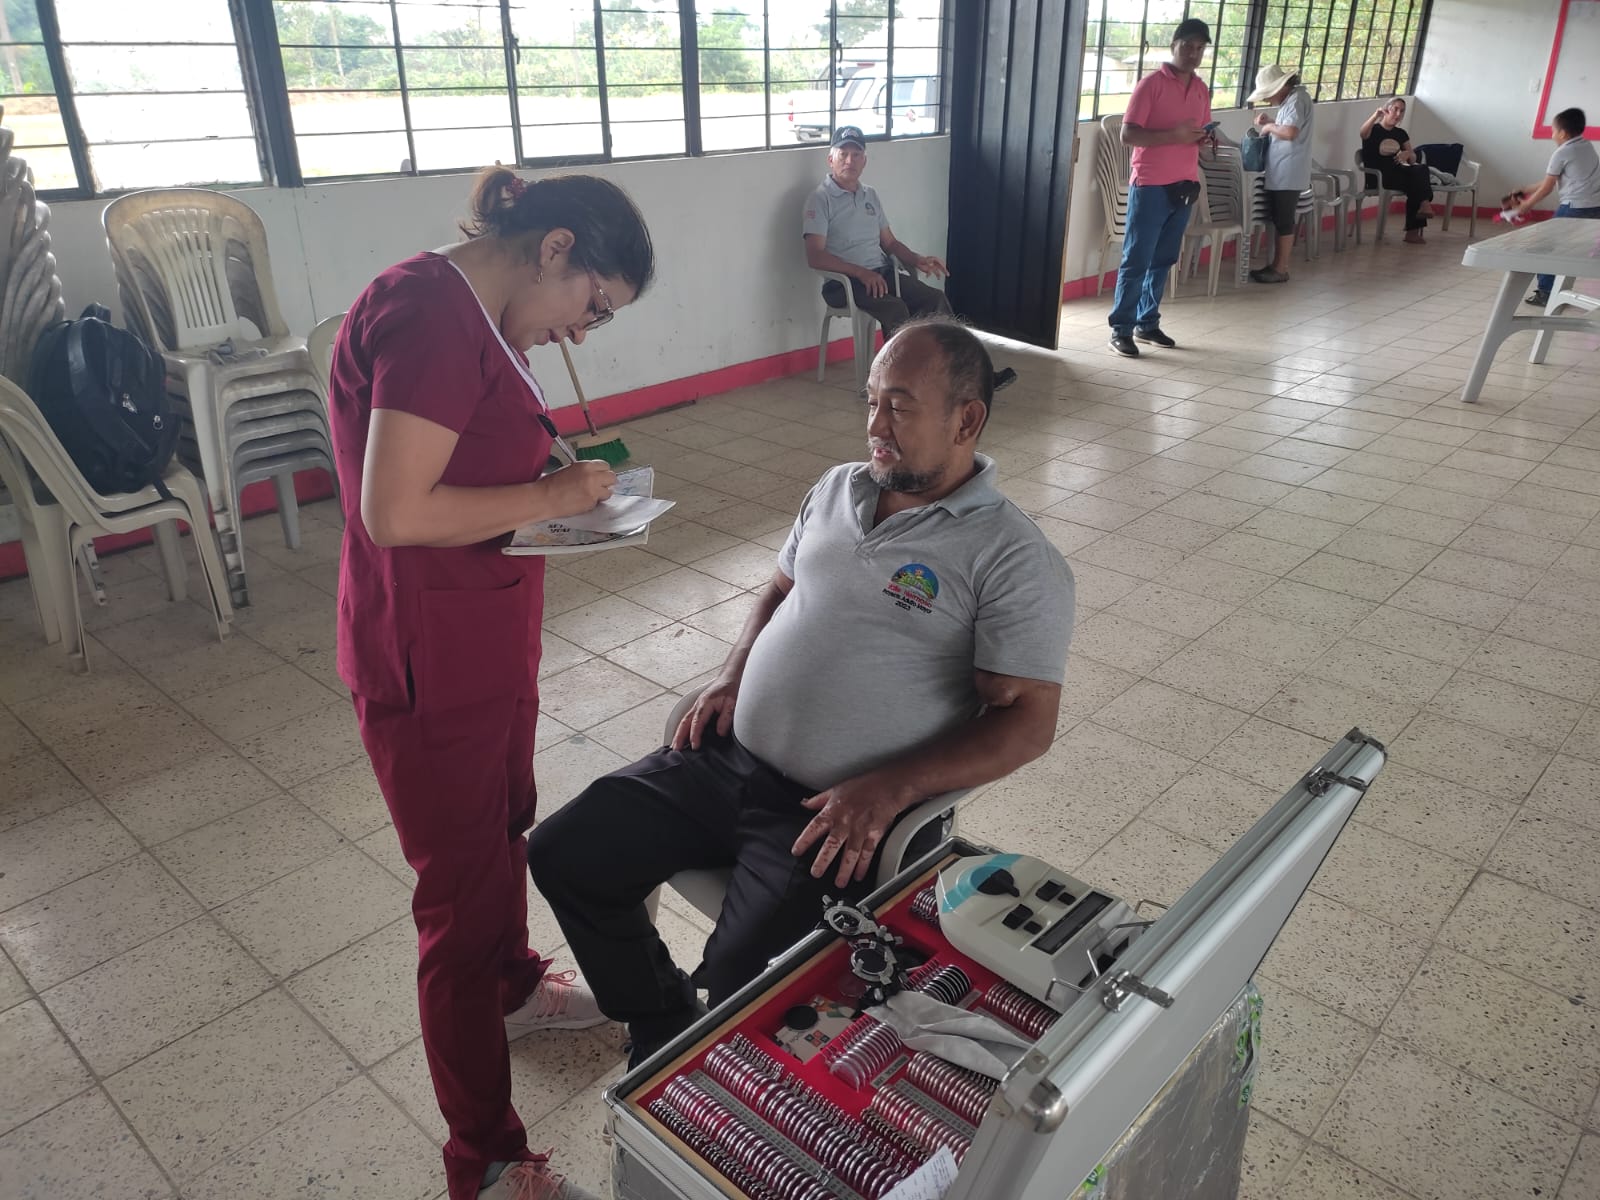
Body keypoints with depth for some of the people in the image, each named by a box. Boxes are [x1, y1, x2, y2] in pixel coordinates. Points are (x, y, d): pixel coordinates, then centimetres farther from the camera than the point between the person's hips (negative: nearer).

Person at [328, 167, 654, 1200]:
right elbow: (395, 510, -29)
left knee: (504, 830, 28)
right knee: (464, 897, 3)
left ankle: (515, 987, 55)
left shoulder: (462, 312, 9)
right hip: (430, 661, -10)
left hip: (485, 641, 10)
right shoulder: (433, 313, -23)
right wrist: (549, 497, -18)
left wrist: (555, 485, 1)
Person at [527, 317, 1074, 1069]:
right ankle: (664, 1033, 24)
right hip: (726, 758, 7)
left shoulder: (1012, 558, -11)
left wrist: (889, 789, -22)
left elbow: (1027, 722, -13)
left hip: (837, 815, -6)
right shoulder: (839, 489, 10)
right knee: (562, 857, 2)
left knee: (742, 995, -22)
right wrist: (731, 678, 5)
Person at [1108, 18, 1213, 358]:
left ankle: (1147, 323, 17)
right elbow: (1128, 135, -13)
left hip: (1184, 187, 6)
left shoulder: (1202, 89, 13)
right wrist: (1173, 135, -22)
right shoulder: (1151, 84, -7)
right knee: (1136, 261, -5)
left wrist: (1205, 139, -2)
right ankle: (1121, 329, 0)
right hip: (1151, 186, -6)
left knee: (1163, 261, 9)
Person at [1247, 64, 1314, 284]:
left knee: (1285, 221, -4)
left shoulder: (1297, 98, -15)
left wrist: (1269, 127, -11)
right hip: (1279, 173, 10)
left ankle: (1281, 269, 2)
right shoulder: (1289, 99, 15)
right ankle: (1276, 264, 21)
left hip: (1288, 174, -10)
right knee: (1278, 220, 13)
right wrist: (1270, 123, 7)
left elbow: (1290, 132, -26)